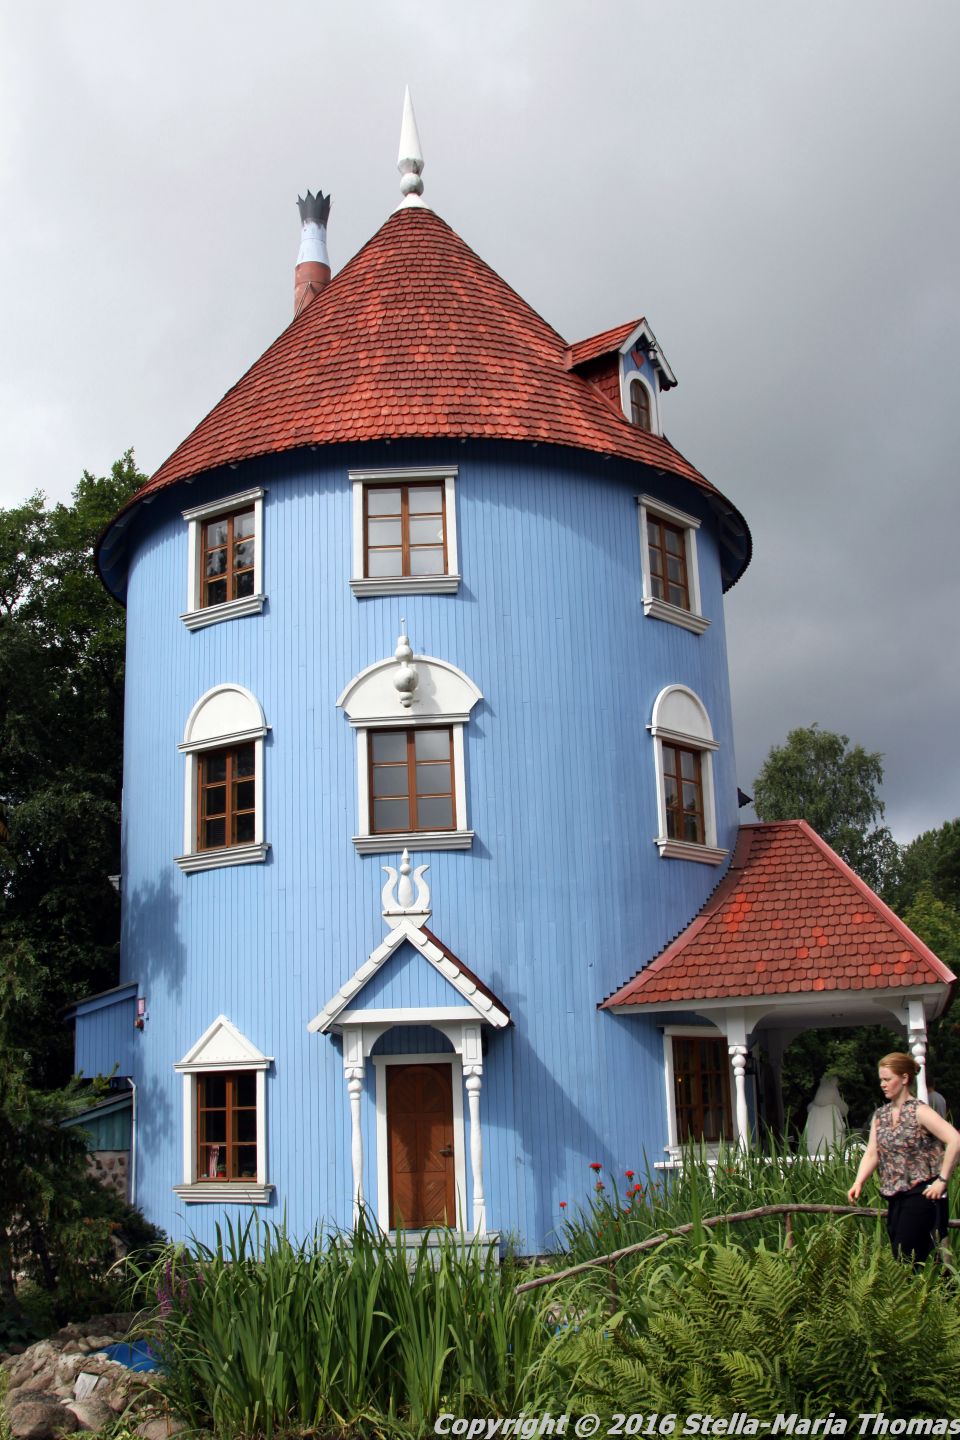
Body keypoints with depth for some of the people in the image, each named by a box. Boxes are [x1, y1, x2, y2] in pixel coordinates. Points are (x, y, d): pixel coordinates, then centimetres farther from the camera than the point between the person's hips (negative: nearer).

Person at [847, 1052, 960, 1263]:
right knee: (898, 1256, 8)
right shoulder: (880, 1115, 11)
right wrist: (858, 1183, -8)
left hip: (922, 1195, -7)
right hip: (894, 1197, 7)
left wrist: (942, 1180, -19)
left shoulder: (919, 1111, -10)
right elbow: (872, 1154, 7)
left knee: (907, 1260, -10)